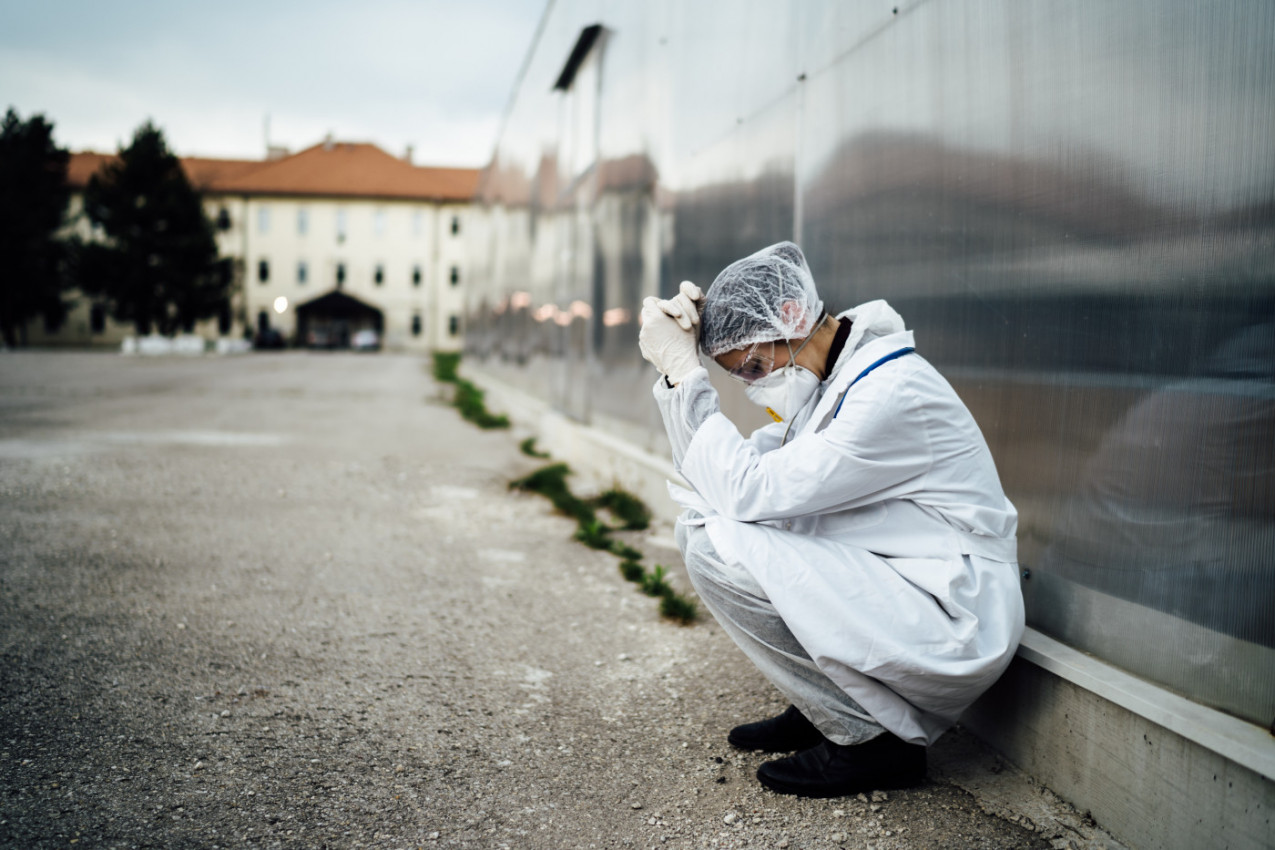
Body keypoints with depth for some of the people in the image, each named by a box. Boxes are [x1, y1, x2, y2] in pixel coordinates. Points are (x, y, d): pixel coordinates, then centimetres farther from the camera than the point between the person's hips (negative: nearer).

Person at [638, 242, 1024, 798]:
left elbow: (748, 491, -24)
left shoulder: (894, 392, -21)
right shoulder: (823, 382, 8)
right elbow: (718, 480, 5)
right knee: (697, 525, 6)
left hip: (954, 633, -9)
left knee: (717, 548, -21)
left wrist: (682, 369, -19)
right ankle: (828, 707, 11)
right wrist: (681, 372, -4)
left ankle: (872, 736, -8)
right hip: (885, 597, 10)